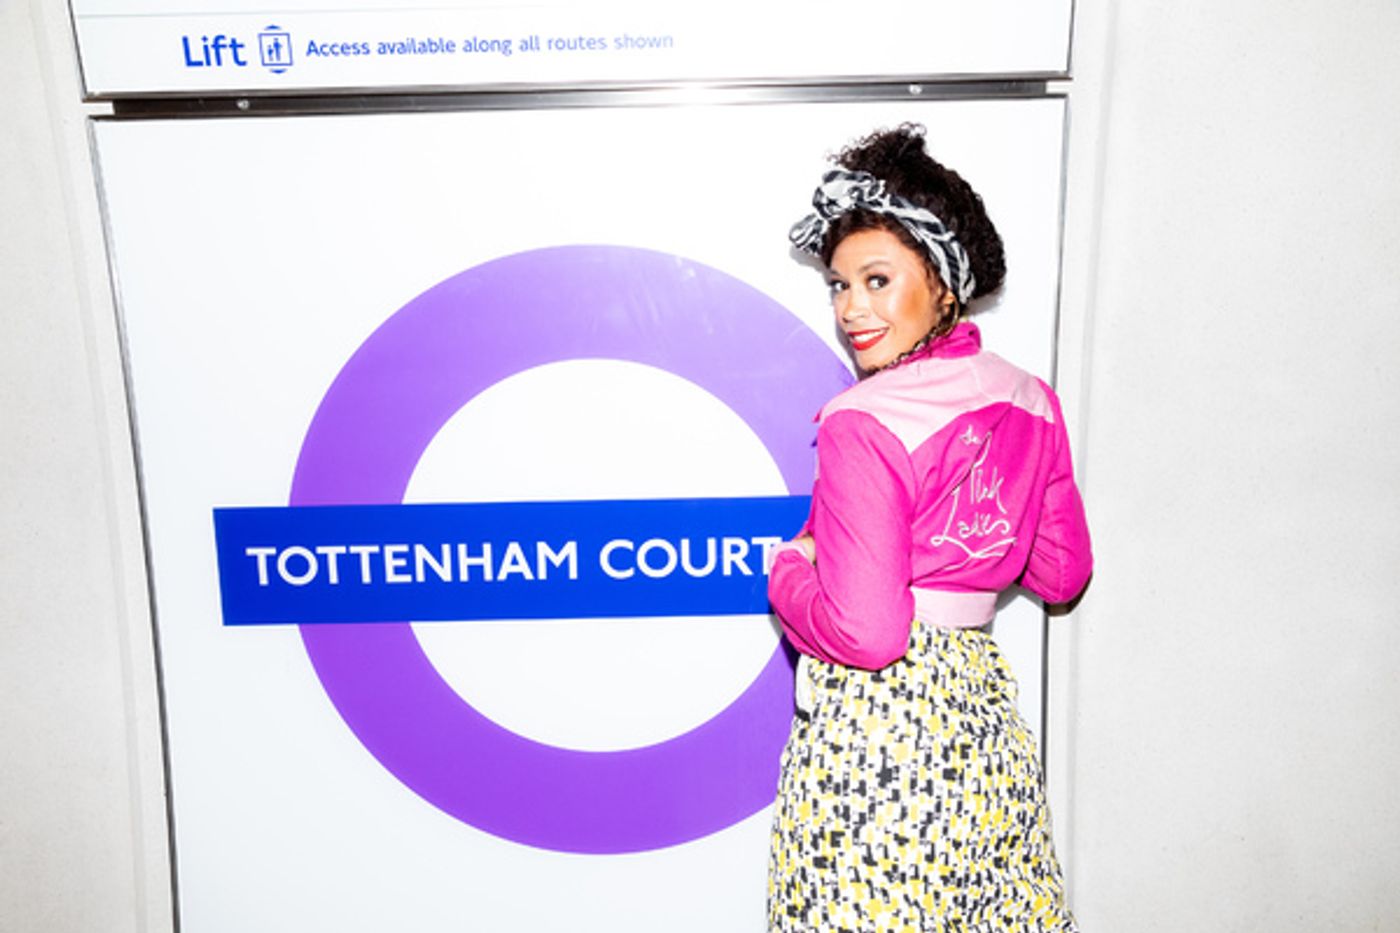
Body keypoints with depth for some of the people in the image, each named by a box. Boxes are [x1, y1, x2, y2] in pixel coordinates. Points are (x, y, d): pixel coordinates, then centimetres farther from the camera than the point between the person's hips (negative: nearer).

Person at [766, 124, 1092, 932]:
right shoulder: (1031, 402, 2)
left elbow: (865, 633, -22)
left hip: (871, 720, -6)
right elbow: (1063, 574, 11)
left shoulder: (863, 428, -19)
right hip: (982, 697, 7)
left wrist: (787, 572, -4)